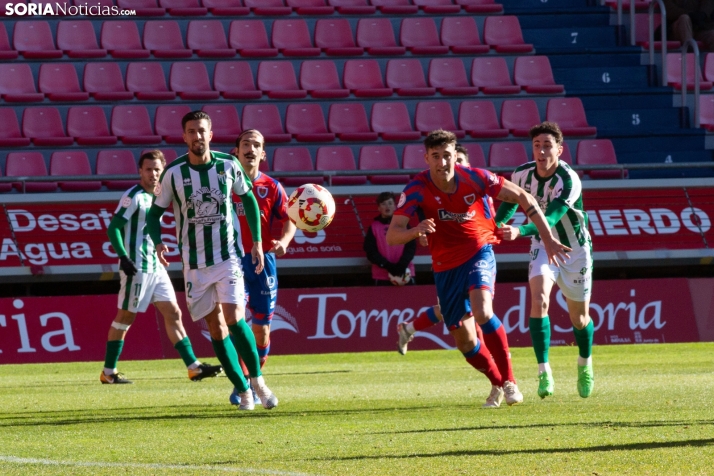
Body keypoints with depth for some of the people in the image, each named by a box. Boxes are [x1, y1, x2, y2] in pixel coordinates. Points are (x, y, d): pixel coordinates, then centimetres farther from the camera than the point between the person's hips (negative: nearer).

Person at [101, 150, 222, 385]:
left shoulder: (156, 197, 16)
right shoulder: (133, 197, -11)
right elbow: (113, 228, -16)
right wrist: (123, 257, -25)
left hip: (155, 266, 9)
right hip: (136, 267, -9)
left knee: (173, 313, 5)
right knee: (125, 316, -3)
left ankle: (194, 367, 4)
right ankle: (108, 372, 4)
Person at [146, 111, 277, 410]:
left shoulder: (228, 165, -3)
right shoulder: (174, 173, -7)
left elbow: (248, 199, 12)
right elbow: (155, 212, 1)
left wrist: (257, 242, 9)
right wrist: (158, 243, -18)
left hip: (228, 256, -1)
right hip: (194, 262, 1)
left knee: (234, 318, -16)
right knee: (216, 328, 1)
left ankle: (257, 381, 0)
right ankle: (243, 391, 11)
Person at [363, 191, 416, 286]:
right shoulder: (374, 227, 7)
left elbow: (411, 246, 3)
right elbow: (370, 251, 0)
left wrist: (402, 265, -14)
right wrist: (387, 265, -13)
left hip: (405, 273, 1)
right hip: (383, 276, -1)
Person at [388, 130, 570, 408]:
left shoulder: (474, 178, -15)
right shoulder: (417, 189, -16)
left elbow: (522, 197, -5)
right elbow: (392, 236, -22)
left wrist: (547, 238, -7)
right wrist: (415, 230, -45)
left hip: (478, 253, -2)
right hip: (446, 266, 2)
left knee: (482, 313, -30)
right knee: (465, 342, 5)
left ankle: (509, 380, -13)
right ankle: (498, 384, 34)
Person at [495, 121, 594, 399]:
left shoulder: (569, 181, -29)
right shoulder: (522, 175, -13)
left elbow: (550, 220, -41)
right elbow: (509, 203, 9)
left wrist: (519, 232, -55)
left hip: (574, 249, -2)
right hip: (543, 245, 2)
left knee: (579, 318, 10)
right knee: (539, 300, -24)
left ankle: (585, 363, 41)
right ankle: (544, 371, -23)